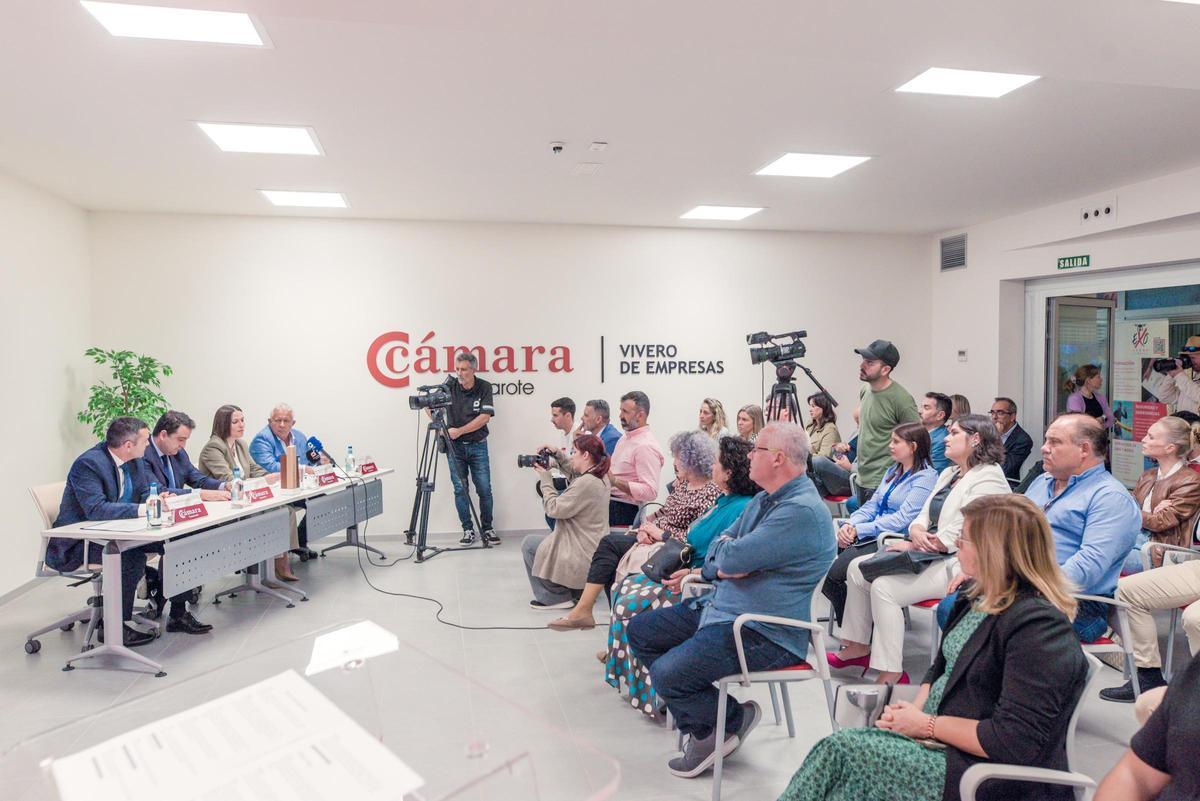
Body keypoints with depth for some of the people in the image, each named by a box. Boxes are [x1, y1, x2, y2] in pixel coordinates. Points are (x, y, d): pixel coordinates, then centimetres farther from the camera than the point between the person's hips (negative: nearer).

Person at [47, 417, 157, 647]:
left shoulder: (134, 460, 2)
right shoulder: (88, 464, -22)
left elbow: (145, 493, 9)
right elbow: (95, 509, -32)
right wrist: (140, 509, -38)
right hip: (77, 542, -8)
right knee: (130, 555, -29)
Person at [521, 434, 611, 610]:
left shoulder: (586, 483, -25)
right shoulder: (600, 477, 5)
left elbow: (553, 509, -20)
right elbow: (573, 471, 24)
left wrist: (545, 479, -9)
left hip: (583, 555, -10)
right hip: (595, 548, 10)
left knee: (529, 543, 7)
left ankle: (555, 597, 6)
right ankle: (578, 589, 23)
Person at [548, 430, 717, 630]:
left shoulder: (710, 493, -17)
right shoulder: (682, 482, 11)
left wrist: (661, 534, -18)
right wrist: (645, 527, -3)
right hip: (652, 536, 9)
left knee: (609, 543, -15)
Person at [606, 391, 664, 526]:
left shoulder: (646, 446, -14)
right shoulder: (625, 438, 16)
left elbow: (650, 491, -22)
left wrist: (615, 481, -23)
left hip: (625, 509, -8)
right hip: (609, 501, 8)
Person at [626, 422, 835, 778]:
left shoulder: (802, 511, -21)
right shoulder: (763, 500, 12)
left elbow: (731, 559, -26)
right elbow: (714, 554, 13)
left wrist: (727, 550, -3)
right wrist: (725, 563, -10)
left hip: (766, 633, -10)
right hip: (722, 606, 10)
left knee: (666, 673, -24)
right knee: (640, 631, 9)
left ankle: (733, 719, 6)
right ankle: (702, 725, 10)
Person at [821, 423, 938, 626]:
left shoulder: (926, 478, -8)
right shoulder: (893, 471, 19)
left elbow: (902, 519, -17)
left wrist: (858, 531, -17)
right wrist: (849, 524, -3)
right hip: (872, 534, 8)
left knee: (834, 571, -23)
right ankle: (846, 620, 0)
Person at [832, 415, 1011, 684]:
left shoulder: (988, 479, -12)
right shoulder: (948, 474, 20)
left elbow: (963, 533, -21)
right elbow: (925, 516, 16)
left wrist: (912, 545, -15)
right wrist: (916, 532, -9)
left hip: (957, 563, -10)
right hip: (928, 555, 10)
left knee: (884, 586, -26)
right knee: (857, 568, 1)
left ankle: (891, 674, -17)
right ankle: (858, 647, 9)